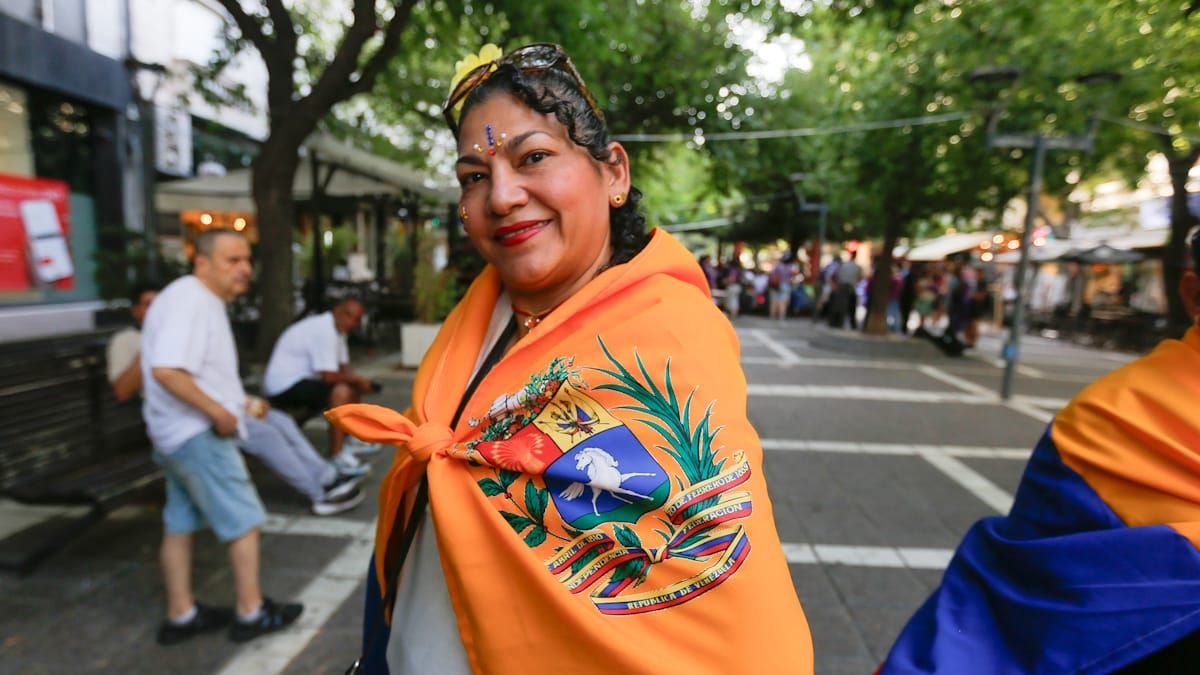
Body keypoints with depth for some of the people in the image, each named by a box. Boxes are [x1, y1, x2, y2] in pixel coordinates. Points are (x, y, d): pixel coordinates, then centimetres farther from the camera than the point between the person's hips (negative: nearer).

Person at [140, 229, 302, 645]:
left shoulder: (202, 300, 13)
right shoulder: (189, 300, -20)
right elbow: (166, 370, -30)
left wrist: (238, 402, 11)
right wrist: (218, 411, -22)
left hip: (180, 434, 10)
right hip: (198, 434, -10)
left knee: (180, 525, 16)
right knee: (245, 522, 1)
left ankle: (181, 617, 29)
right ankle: (251, 614, 14)